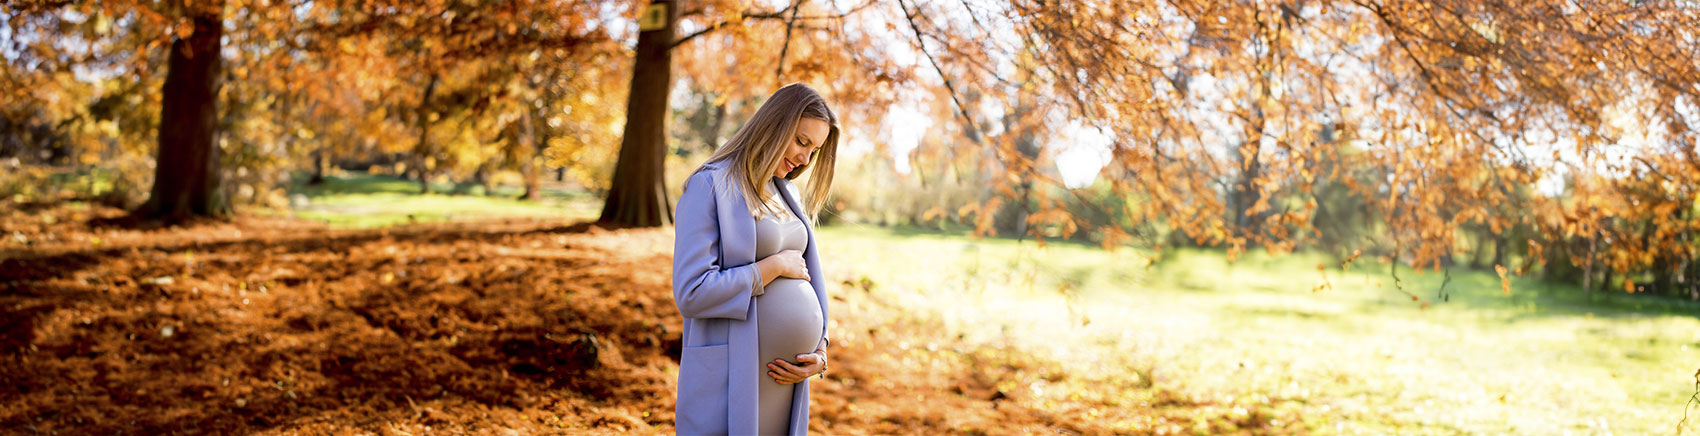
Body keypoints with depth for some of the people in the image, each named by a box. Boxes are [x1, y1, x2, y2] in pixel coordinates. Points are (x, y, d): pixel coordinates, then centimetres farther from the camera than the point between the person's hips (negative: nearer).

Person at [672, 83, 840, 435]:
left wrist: (820, 352, 3)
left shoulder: (789, 196, 15)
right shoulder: (708, 187, -9)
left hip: (785, 379, 7)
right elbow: (691, 292, -18)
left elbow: (810, 281, 19)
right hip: (729, 382, -7)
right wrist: (775, 265, -11)